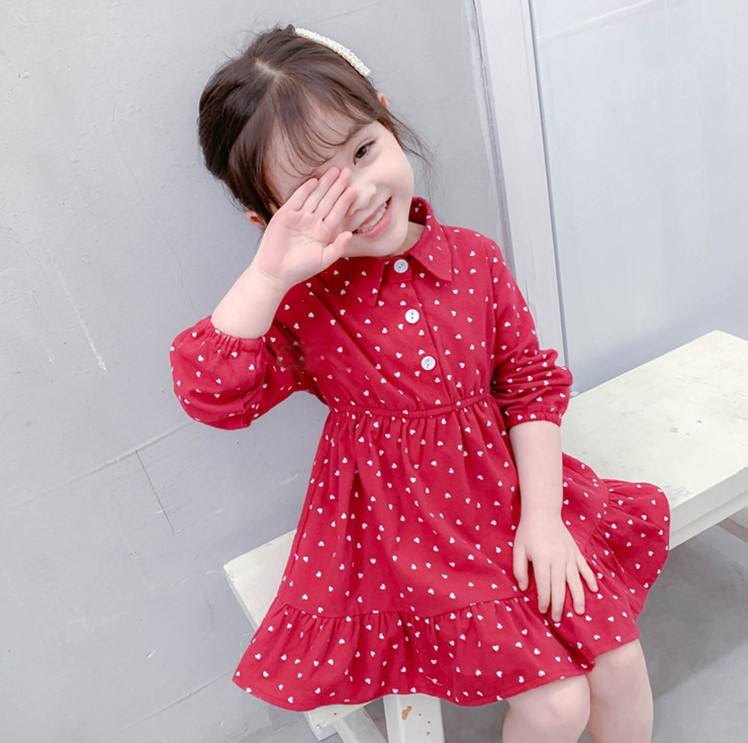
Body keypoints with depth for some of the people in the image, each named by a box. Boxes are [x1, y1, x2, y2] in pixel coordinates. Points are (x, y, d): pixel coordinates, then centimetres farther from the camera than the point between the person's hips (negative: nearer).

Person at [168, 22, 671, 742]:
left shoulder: (473, 258, -5)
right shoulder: (300, 303, -13)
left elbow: (531, 386, 0)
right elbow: (210, 394, -26)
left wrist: (542, 517, -5)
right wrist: (269, 274, -34)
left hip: (507, 491, 4)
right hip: (404, 532, -3)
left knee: (617, 659, 4)